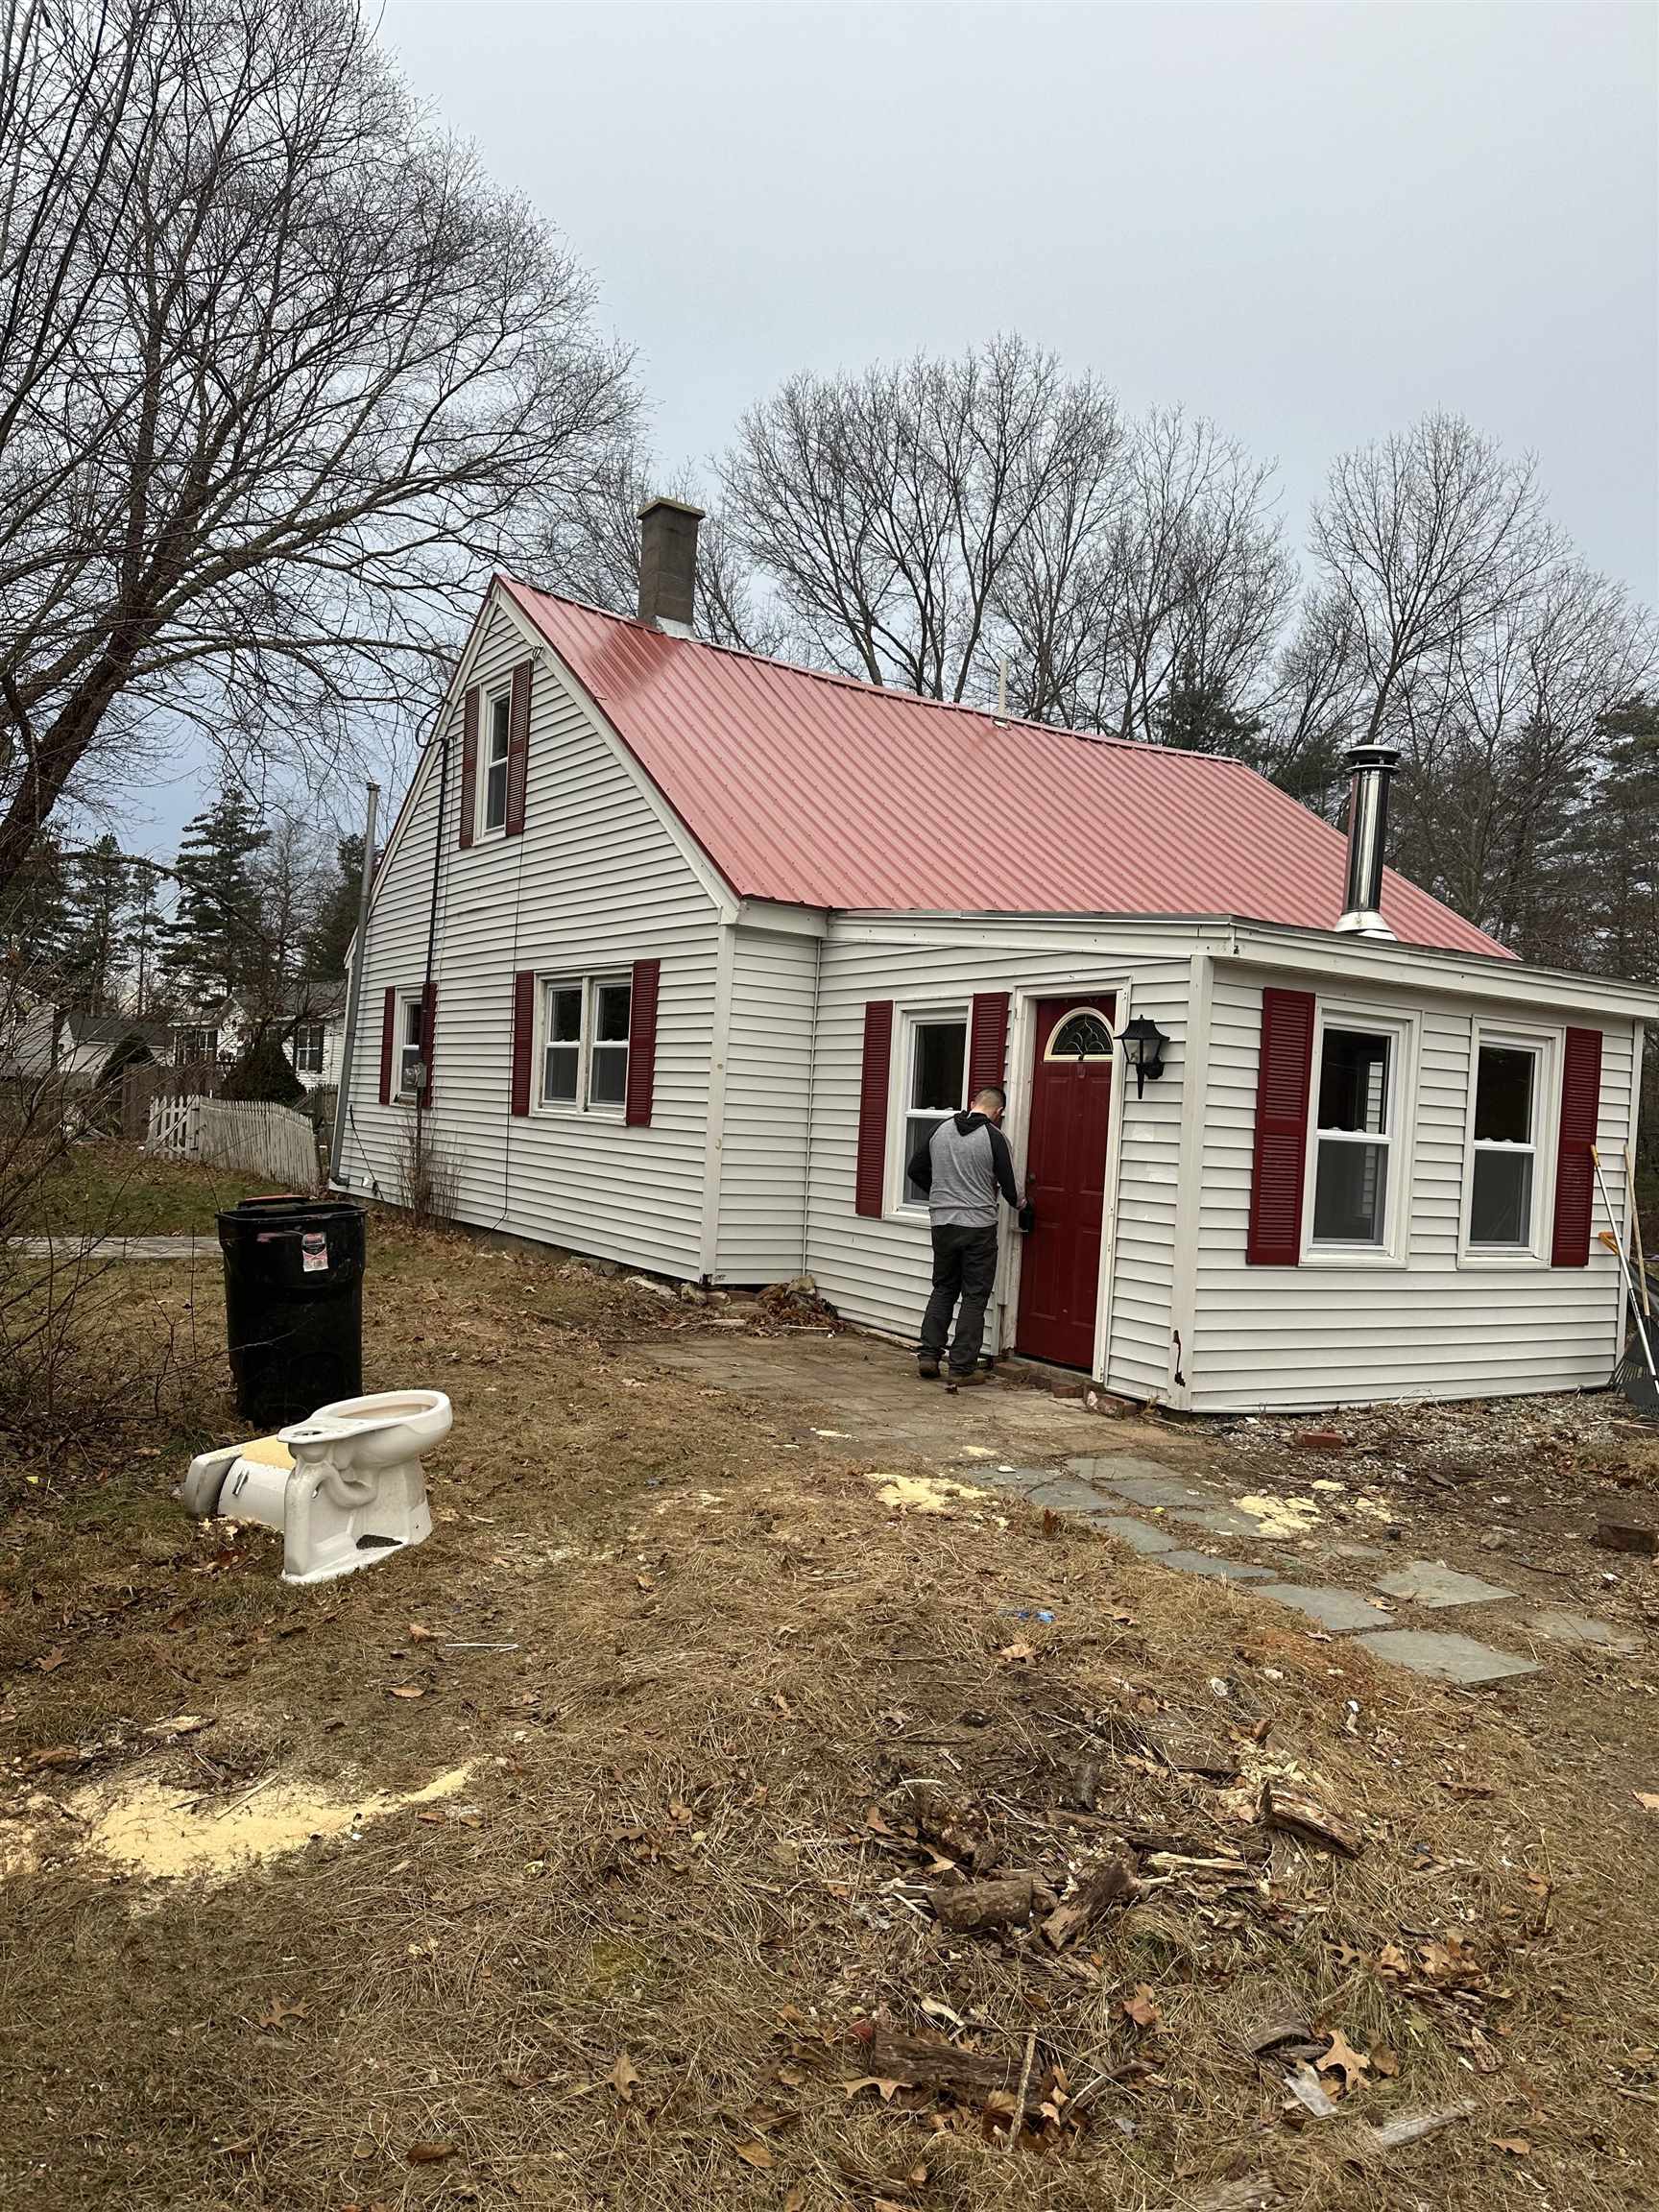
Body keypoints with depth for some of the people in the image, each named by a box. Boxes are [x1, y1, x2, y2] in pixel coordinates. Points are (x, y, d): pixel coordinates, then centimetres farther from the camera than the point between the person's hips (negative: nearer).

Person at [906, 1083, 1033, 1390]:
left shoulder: (941, 1131, 6)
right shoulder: (994, 1138, -8)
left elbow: (916, 1170, 14)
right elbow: (1009, 1186, -6)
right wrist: (1022, 1207, 15)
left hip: (942, 1223, 5)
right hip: (978, 1226, -4)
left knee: (943, 1290, 19)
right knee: (974, 1297, 3)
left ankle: (928, 1355, 13)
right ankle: (962, 1368, 3)